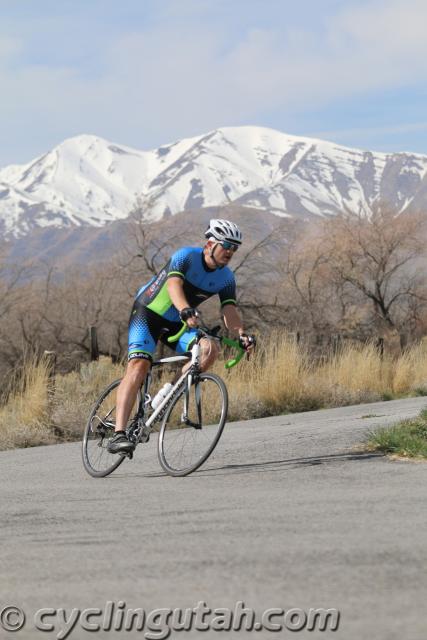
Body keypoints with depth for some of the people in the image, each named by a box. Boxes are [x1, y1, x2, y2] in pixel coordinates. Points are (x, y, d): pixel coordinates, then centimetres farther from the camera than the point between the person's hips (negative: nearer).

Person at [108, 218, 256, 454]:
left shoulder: (226, 278, -6)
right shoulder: (186, 256, -22)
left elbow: (229, 311, -16)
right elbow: (173, 285, -39)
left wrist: (241, 333, -37)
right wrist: (186, 311, -58)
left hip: (176, 324, 6)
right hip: (147, 312, -6)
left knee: (209, 348, -21)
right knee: (139, 366, -24)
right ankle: (118, 434, -31)